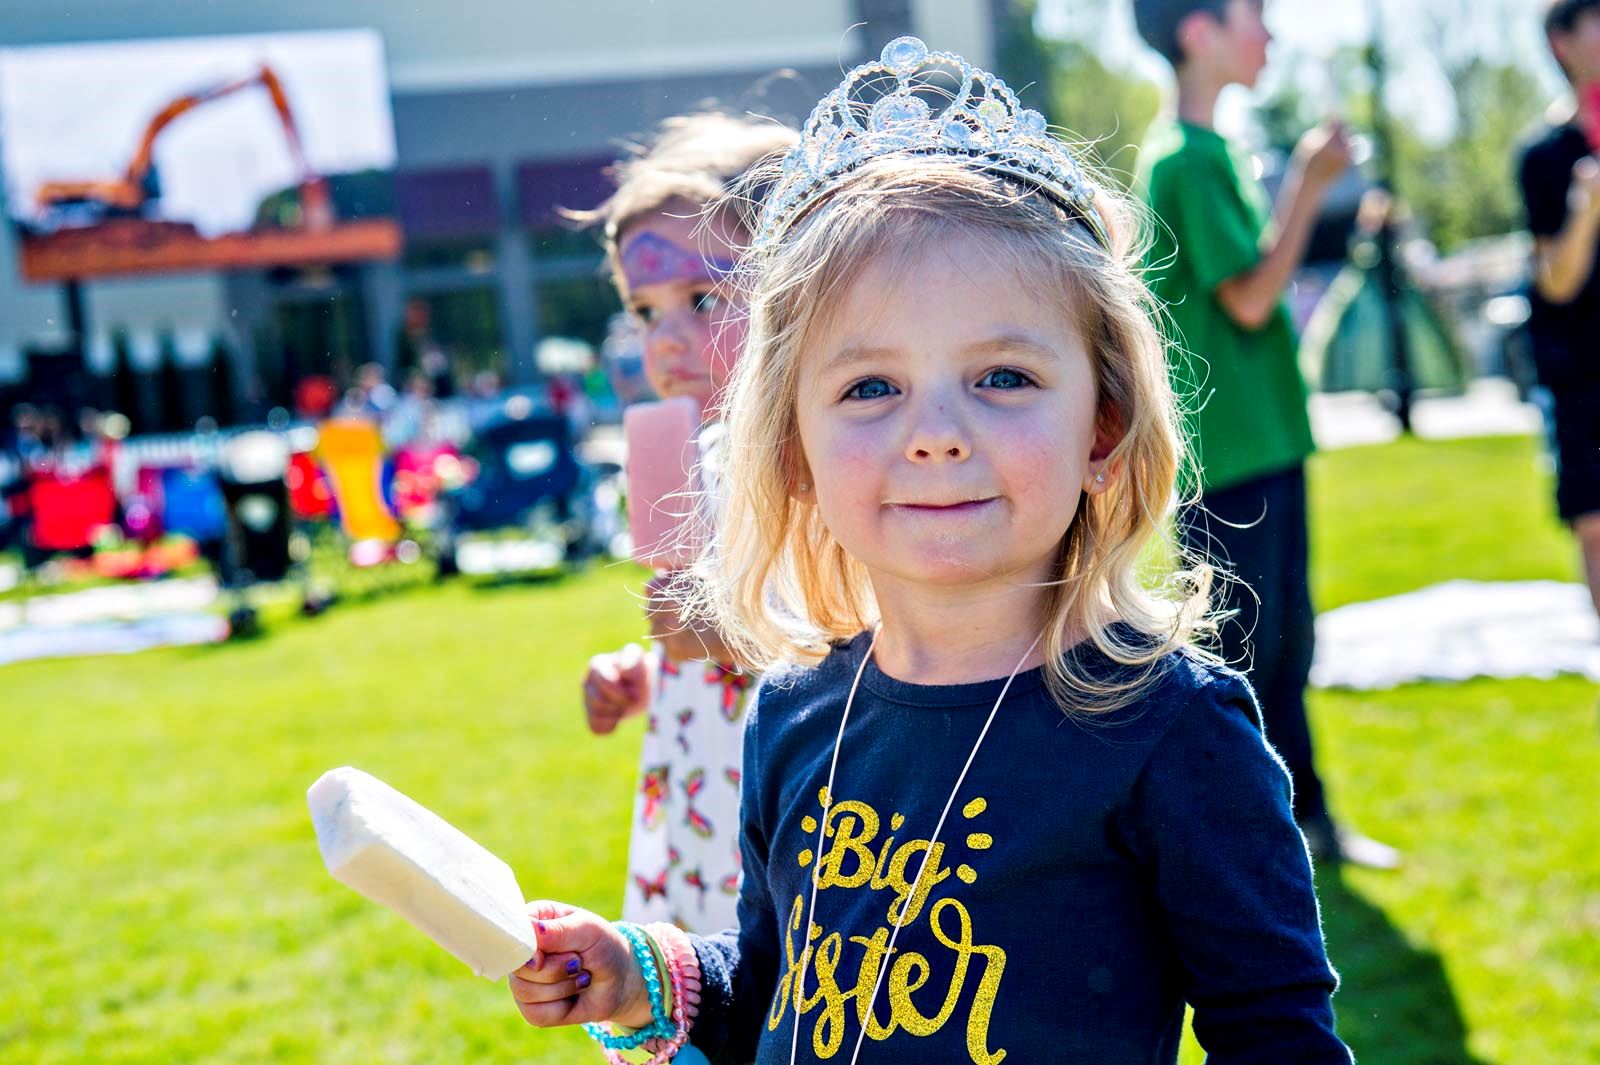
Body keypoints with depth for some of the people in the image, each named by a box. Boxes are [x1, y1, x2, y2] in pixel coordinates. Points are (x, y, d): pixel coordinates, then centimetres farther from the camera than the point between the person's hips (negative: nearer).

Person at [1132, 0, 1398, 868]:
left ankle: (1303, 813, 26)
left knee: (1286, 639, 16)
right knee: (1241, 648, -2)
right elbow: (1248, 298, -18)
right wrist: (1309, 183, -15)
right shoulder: (1181, 158, -16)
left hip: (1266, 437, 10)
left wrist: (1307, 184, 13)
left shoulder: (1218, 152, 14)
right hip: (1222, 450, -10)